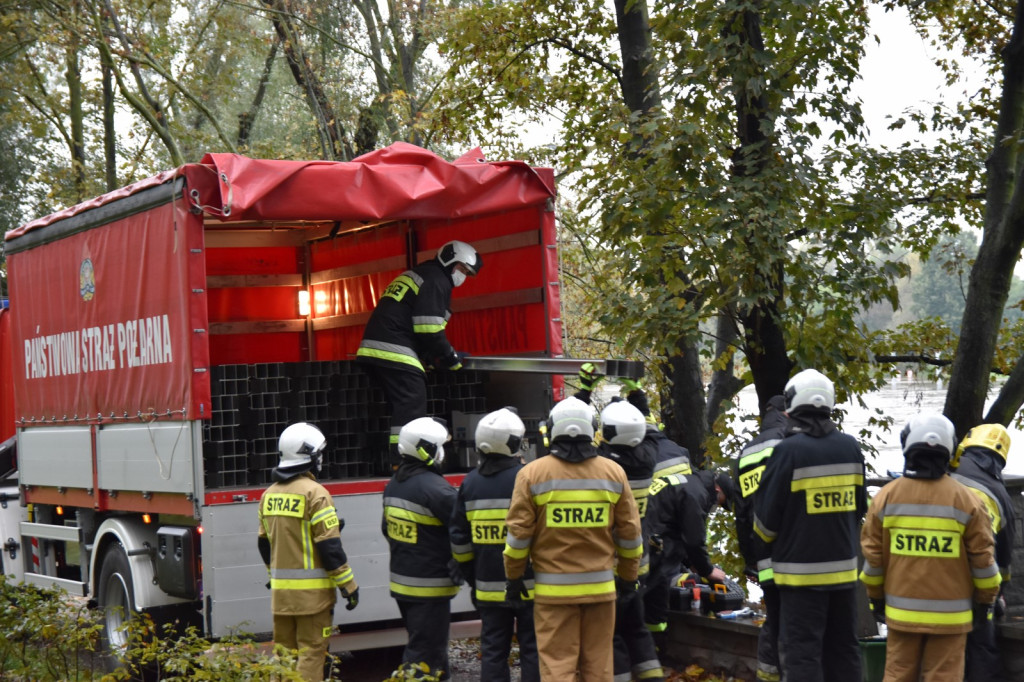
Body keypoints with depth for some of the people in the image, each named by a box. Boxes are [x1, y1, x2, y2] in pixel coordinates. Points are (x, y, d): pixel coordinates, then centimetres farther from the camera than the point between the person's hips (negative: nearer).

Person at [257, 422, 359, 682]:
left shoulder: (269, 495, 9)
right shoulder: (314, 494, -14)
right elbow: (330, 545, -15)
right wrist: (349, 585, -9)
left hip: (280, 590, 7)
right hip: (312, 591, -7)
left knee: (283, 652, 13)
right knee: (311, 651, -3)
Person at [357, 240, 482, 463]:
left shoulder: (416, 275, 27)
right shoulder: (437, 281, -6)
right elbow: (429, 330, -15)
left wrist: (431, 358, 22)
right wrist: (452, 358, -2)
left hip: (372, 352, 10)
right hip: (395, 354, -10)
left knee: (403, 409, 14)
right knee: (411, 410, -12)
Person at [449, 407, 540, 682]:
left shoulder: (470, 483, 5)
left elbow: (459, 538, 9)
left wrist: (472, 576, 19)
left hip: (488, 586, 4)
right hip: (527, 584, -4)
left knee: (493, 651, 10)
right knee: (532, 649, 3)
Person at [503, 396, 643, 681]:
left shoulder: (532, 473, -5)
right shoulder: (613, 473, 2)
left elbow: (519, 533, -4)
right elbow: (629, 532, 7)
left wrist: (514, 577, 9)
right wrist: (628, 576, 19)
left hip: (553, 590, -2)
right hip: (601, 587, 2)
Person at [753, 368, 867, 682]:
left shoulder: (788, 451, -15)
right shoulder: (851, 447, 2)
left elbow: (766, 516, -9)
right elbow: (859, 506, 13)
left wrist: (773, 539, 12)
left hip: (802, 570, -6)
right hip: (844, 567, 6)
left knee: (802, 651, -2)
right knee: (843, 647, 16)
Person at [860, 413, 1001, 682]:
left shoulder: (886, 496, -2)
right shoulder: (965, 499, -7)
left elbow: (872, 554, 2)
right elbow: (983, 558, -4)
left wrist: (876, 597, 15)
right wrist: (985, 599, 10)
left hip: (901, 611, 2)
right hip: (949, 614, -2)